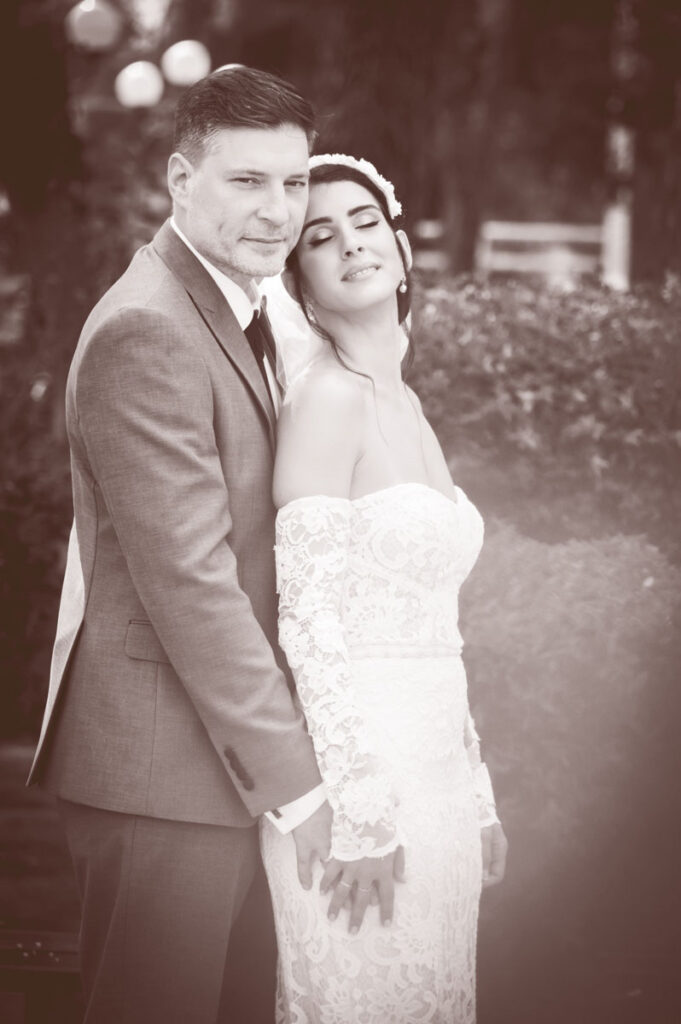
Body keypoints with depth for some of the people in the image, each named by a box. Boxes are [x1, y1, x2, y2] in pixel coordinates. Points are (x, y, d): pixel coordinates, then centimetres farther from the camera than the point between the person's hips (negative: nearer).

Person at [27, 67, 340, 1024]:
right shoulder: (147, 332, -18)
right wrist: (293, 777, -20)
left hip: (217, 752, 10)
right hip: (159, 769, -10)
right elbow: (188, 578, -23)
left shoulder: (234, 312, 15)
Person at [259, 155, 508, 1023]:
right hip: (358, 766, -8)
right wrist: (363, 814, -20)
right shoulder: (327, 397, -11)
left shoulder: (405, 407, 14)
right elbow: (308, 619, -17)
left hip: (431, 771, 8)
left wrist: (475, 793, 16)